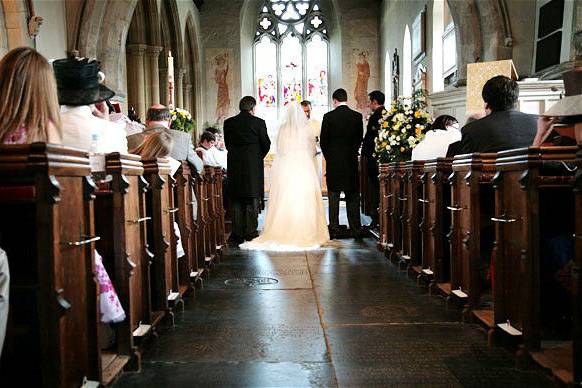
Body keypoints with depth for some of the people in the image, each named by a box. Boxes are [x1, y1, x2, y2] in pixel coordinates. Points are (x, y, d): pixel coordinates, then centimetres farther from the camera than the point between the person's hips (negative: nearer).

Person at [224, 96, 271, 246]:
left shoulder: (229, 123, 2)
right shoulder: (259, 122, -6)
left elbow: (227, 144, 8)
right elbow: (266, 144, -1)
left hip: (235, 166, 3)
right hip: (254, 166, -2)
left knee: (236, 201, 8)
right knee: (252, 200, 6)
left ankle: (237, 234, 8)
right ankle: (251, 232, 7)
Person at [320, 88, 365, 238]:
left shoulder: (328, 116, -7)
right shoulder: (357, 116, -1)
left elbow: (323, 140, -3)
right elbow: (359, 139, 4)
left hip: (333, 163, -2)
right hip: (352, 163, 2)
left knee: (333, 197, 4)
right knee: (353, 197, 8)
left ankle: (334, 229, 5)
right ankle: (356, 229, 10)